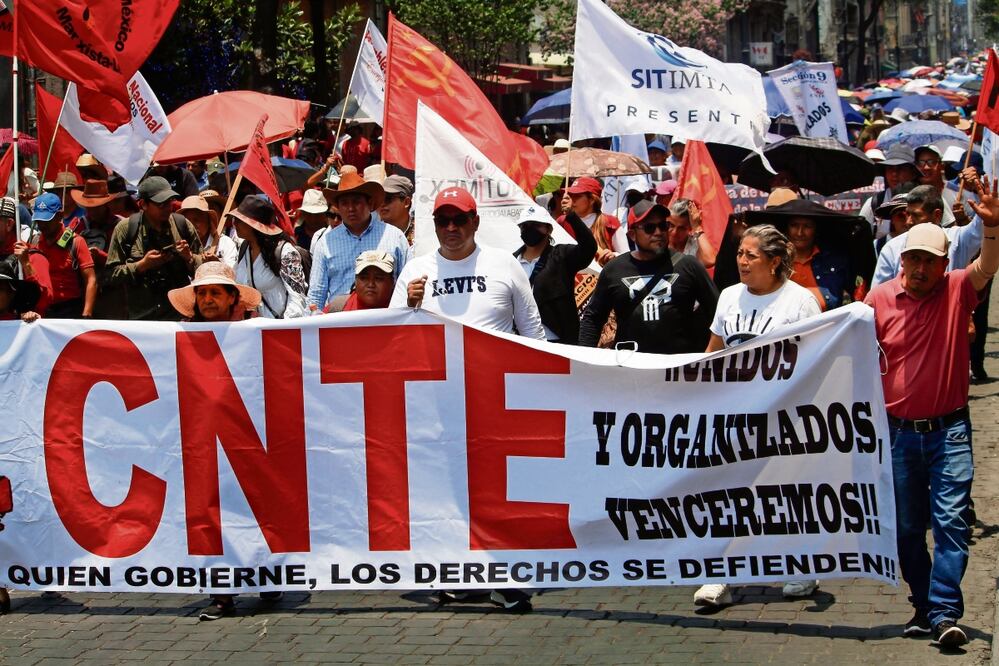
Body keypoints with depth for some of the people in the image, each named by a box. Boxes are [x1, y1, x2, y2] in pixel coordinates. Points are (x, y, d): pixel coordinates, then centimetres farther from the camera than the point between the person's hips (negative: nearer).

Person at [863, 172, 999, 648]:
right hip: (899, 430, 2)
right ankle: (923, 606, 20)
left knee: (951, 521, -9)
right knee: (907, 527, 9)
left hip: (948, 429, -2)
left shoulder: (957, 291, -3)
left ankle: (945, 612, -11)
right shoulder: (881, 297, 1)